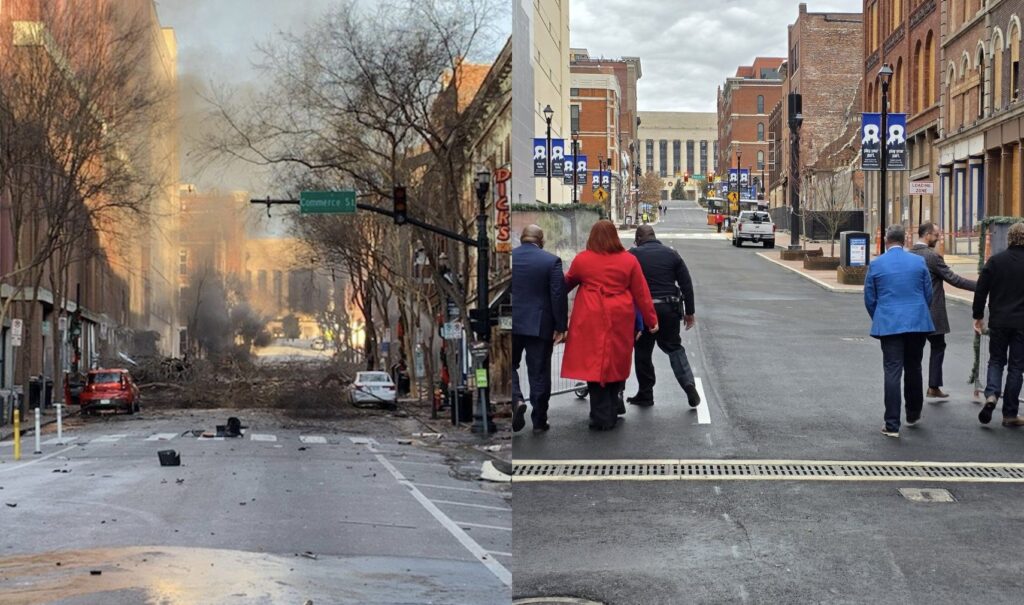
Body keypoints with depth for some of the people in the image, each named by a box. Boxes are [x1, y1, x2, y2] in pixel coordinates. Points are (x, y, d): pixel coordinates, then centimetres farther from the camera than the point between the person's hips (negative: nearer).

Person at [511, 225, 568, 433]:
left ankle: (516, 401, -9)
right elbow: (559, 296, -9)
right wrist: (560, 327, -2)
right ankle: (539, 420, 12)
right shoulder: (551, 261, -7)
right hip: (539, 325, -1)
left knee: (510, 366, 16)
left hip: (512, 324, 1)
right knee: (539, 373, 7)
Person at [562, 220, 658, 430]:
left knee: (595, 365, 3)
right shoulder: (629, 260, 2)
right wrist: (651, 320, 13)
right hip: (620, 321, 2)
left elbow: (568, 282, 17)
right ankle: (613, 407, 25)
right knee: (616, 363, 15)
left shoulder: (582, 259, 0)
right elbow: (641, 293, 4)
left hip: (591, 321, -2)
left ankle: (602, 417, 3)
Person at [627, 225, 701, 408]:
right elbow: (686, 284, 5)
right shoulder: (671, 254, 5)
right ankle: (688, 383, -1)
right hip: (669, 309, 3)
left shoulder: (633, 255, -4)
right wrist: (689, 312, 11)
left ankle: (645, 394, 16)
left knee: (643, 351, 10)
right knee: (674, 347, 16)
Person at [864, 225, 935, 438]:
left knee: (892, 372, -4)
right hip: (918, 324, 2)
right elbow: (928, 294, 7)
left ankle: (892, 425, -7)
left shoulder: (876, 265, -2)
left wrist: (879, 321, 19)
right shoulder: (919, 262, 2)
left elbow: (869, 299, 4)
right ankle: (913, 415, 31)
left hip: (889, 324, -2)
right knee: (913, 369, 17)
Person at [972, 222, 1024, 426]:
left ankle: (991, 394, -10)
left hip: (998, 321, 1)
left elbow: (981, 290, -2)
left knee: (996, 360, 17)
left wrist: (978, 316, 8)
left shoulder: (995, 261, -3)